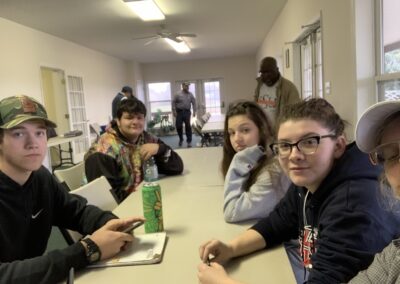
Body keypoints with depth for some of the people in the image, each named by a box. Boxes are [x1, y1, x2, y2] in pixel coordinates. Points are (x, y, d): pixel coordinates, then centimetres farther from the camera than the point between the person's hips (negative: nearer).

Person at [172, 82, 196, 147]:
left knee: (188, 126, -2)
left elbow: (194, 103, 9)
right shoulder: (178, 94, -1)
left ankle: (189, 141, 6)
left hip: (187, 112, 1)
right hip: (179, 112, -1)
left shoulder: (190, 95, 5)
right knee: (178, 126, 1)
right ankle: (181, 139, 24)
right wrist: (174, 110, -6)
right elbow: (173, 102, 0)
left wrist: (194, 111, 3)